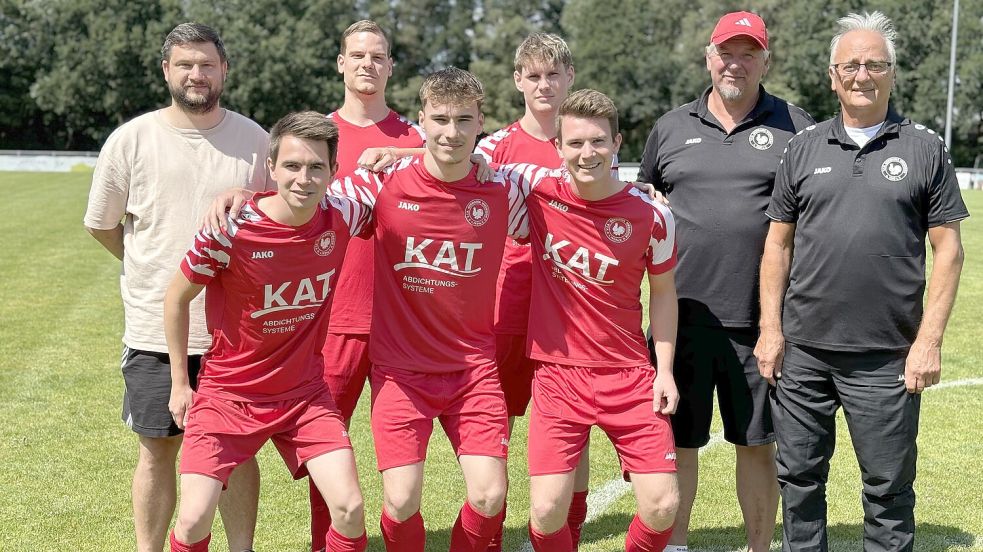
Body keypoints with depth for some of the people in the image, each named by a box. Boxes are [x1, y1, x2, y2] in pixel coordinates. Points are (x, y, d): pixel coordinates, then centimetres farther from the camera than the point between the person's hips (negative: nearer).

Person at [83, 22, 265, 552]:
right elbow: (101, 225, 9)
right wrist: (154, 269, 11)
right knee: (158, 448, 9)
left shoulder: (254, 139, 1)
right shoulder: (131, 139, -2)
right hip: (155, 325, -1)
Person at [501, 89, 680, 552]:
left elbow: (663, 292, 7)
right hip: (557, 374, 0)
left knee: (663, 507, -4)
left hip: (629, 375, 1)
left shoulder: (652, 216, -6)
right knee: (547, 512, -9)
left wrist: (665, 369, 2)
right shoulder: (539, 188, -7)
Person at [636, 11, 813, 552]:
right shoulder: (671, 127, 9)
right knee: (676, 439, 9)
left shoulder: (793, 126, 4)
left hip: (759, 320, -1)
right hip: (683, 316, 1)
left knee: (757, 442, 10)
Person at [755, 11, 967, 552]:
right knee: (799, 477, 11)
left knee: (889, 487, 6)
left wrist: (929, 340, -6)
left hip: (887, 359, -2)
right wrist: (771, 328, 3)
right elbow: (778, 244, 10)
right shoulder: (804, 147, 8)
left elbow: (948, 249, 1)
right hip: (802, 350, 2)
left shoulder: (925, 148, 2)